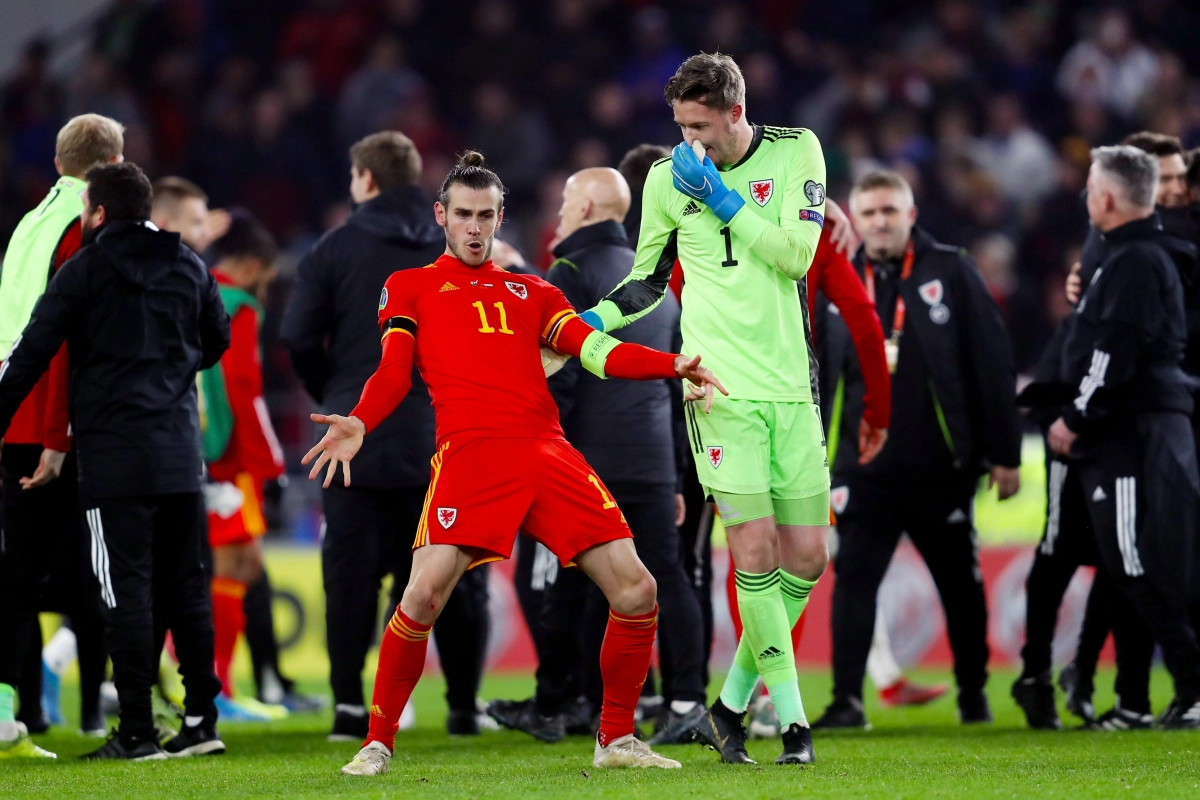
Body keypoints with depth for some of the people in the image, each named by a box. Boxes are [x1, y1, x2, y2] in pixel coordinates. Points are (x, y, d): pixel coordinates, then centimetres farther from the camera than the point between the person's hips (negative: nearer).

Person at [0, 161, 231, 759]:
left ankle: (136, 731, -6)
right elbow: (217, 338, 23)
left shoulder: (84, 270, -5)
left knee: (127, 588, -4)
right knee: (185, 582, 11)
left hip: (114, 454, -5)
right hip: (179, 450, 5)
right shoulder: (188, 266, 10)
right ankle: (201, 717, 10)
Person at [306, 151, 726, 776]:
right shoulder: (409, 288, 20)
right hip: (468, 454, -3)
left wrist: (674, 366, -3)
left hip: (548, 453, 4)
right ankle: (378, 743, -5)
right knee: (424, 593, -21)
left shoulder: (533, 293, 26)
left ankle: (616, 740, 11)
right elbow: (393, 372, 8)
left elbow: (594, 350, 14)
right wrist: (357, 424, -13)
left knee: (635, 590, -5)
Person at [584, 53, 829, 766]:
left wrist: (723, 198, -12)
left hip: (791, 385, 2)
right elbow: (649, 280, 16)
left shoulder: (796, 152, 4)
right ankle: (792, 715, -7)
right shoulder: (668, 176, 5)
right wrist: (584, 324, 1)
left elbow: (798, 254, -8)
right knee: (756, 548, -14)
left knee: (806, 556, 0)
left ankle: (732, 704, 15)